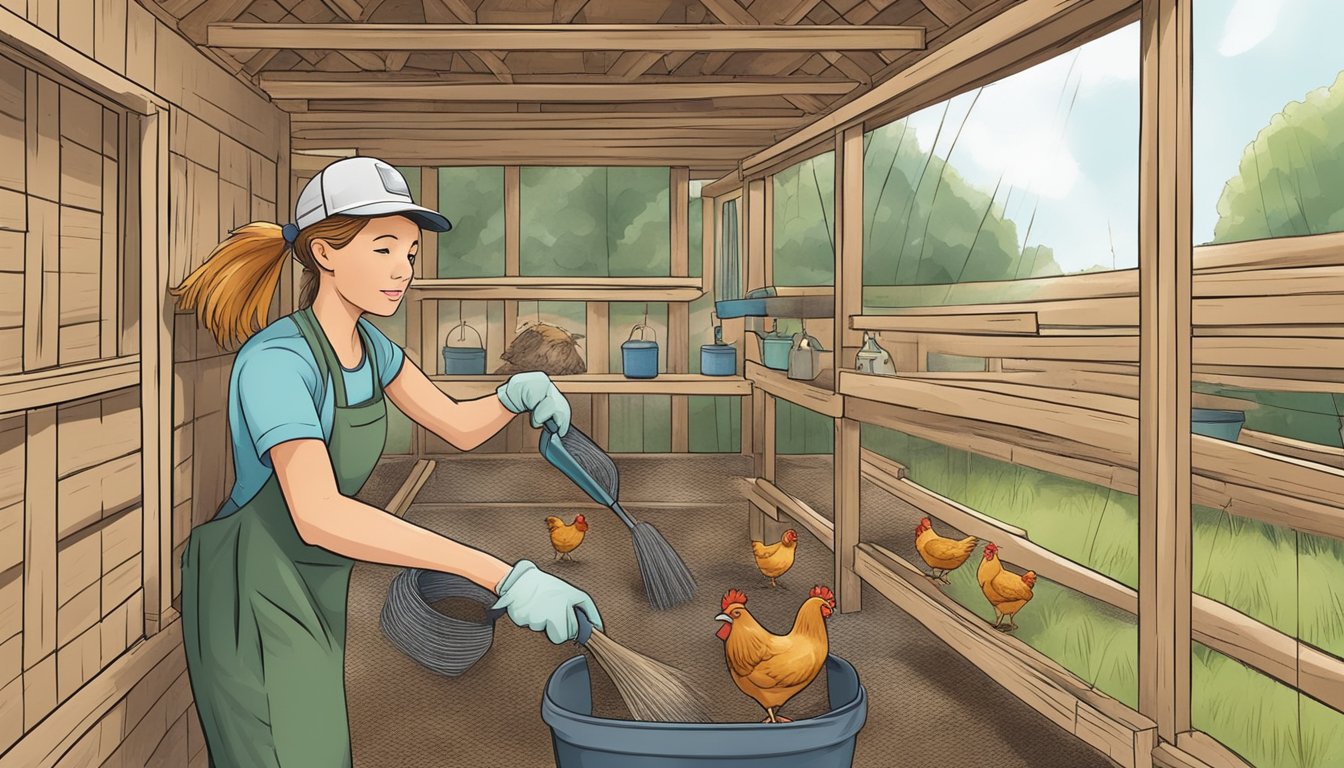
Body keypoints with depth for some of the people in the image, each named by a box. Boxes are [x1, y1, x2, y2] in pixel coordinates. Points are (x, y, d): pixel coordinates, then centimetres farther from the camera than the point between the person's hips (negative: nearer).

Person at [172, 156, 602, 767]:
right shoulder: (276, 359, -27)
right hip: (252, 595, -8)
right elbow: (317, 513, -41)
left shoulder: (367, 344, 1)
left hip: (316, 589, 8)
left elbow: (459, 427, 6)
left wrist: (516, 394, -18)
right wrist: (502, 576, -47)